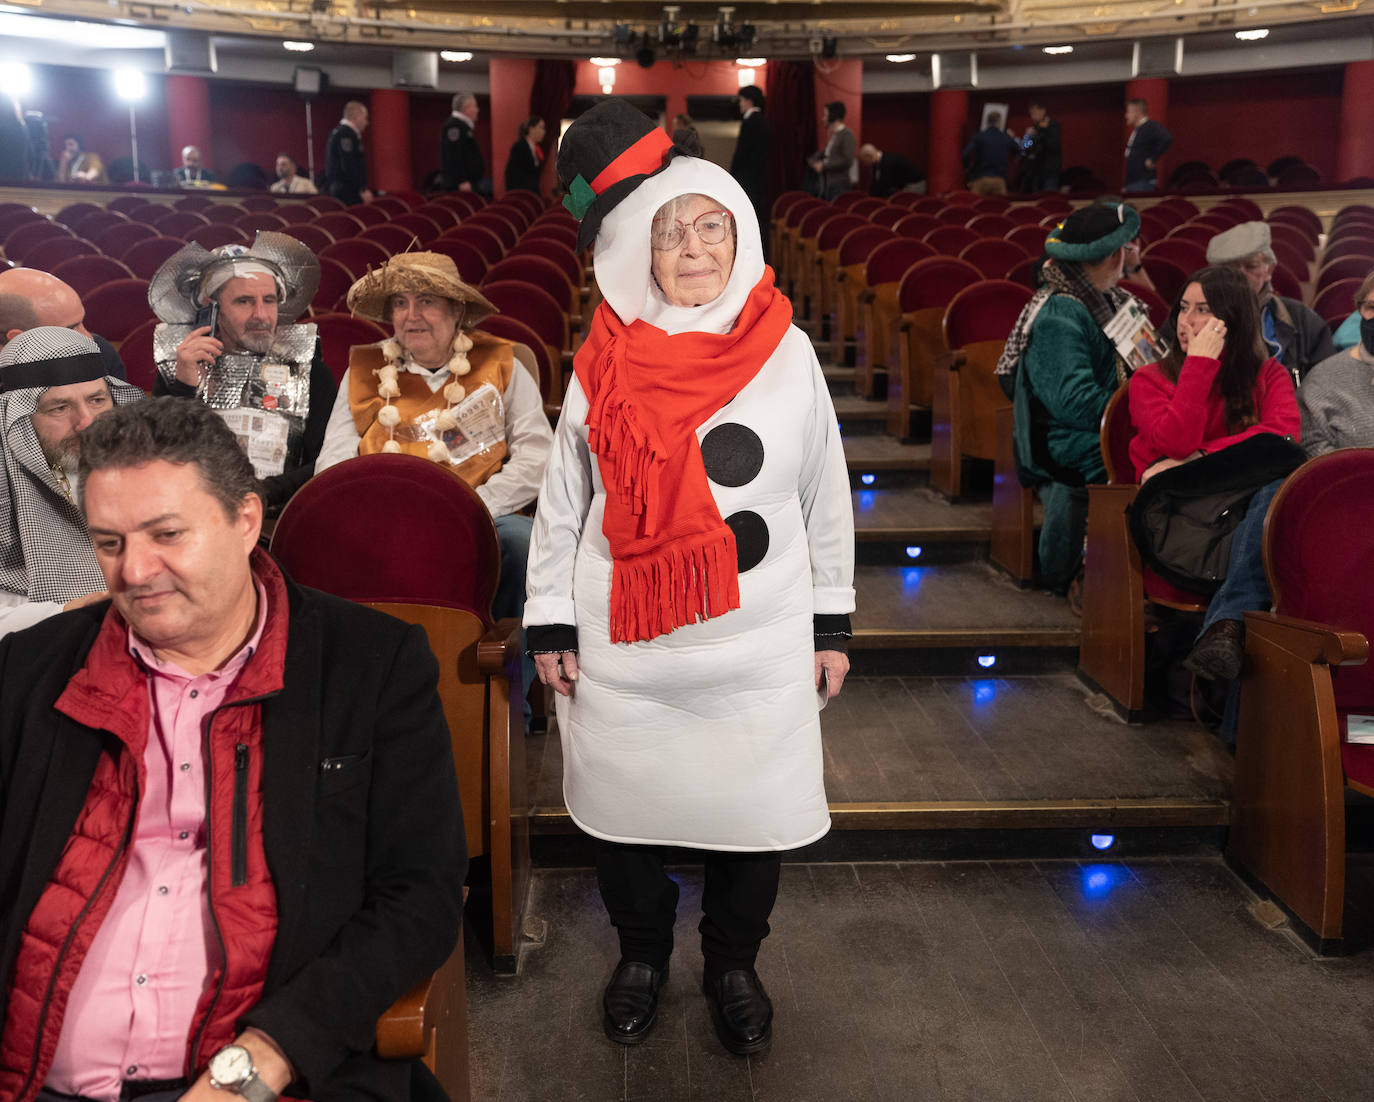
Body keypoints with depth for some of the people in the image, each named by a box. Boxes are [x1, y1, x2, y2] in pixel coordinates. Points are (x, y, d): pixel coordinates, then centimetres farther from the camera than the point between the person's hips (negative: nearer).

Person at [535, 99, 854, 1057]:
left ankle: (733, 964, 37)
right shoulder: (607, 359, -2)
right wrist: (552, 622, 2)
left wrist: (833, 623, 5)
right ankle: (642, 955, 39)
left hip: (759, 644, 0)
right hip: (624, 646, 0)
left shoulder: (786, 351, -2)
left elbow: (827, 497, 4)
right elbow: (564, 498, 3)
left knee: (753, 809, 10)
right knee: (628, 805, 12)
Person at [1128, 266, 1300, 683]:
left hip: (1253, 512, 2)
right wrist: (1200, 364, -7)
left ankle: (1227, 622, -45)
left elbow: (1284, 433, -6)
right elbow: (1176, 442, -9)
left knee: (1286, 473, -35)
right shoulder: (1150, 379, 11)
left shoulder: (1269, 374, 17)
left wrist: (1198, 459, -14)